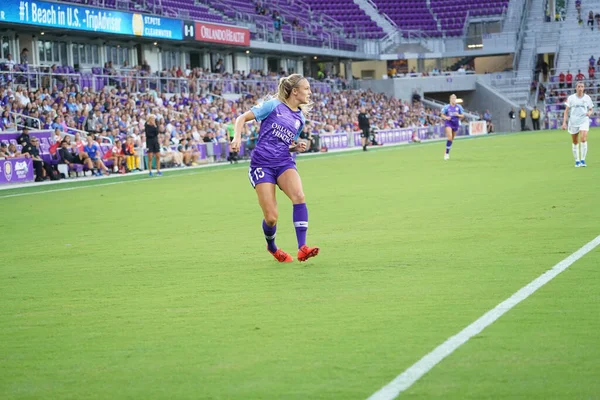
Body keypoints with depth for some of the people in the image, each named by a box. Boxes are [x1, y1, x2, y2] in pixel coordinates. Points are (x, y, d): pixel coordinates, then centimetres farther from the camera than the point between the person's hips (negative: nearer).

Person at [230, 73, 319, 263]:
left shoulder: (300, 118, 13)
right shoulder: (273, 105, -2)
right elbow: (242, 118, 0)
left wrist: (298, 147, 3)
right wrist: (237, 137, -16)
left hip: (284, 162, 4)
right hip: (262, 164, -4)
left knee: (299, 196, -27)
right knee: (271, 218, -9)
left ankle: (302, 248, -29)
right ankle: (272, 247, 25)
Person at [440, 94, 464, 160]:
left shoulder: (459, 107, 1)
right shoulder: (446, 107, -4)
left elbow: (463, 116, 7)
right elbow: (442, 115, 5)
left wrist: (458, 115, -14)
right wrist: (446, 117, -16)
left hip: (456, 124, 3)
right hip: (448, 123, -3)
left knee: (452, 139, 11)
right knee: (450, 137, -22)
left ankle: (447, 153, 29)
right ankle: (446, 153, -16)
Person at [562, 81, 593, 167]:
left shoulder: (587, 98, 4)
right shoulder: (571, 98, 2)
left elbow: (591, 109, 14)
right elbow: (566, 111, 3)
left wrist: (589, 113, -10)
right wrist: (564, 122, -6)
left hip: (584, 121, -1)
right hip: (573, 122, 1)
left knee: (583, 139, -20)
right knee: (575, 142, 5)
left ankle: (583, 160, -13)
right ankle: (577, 161, 17)